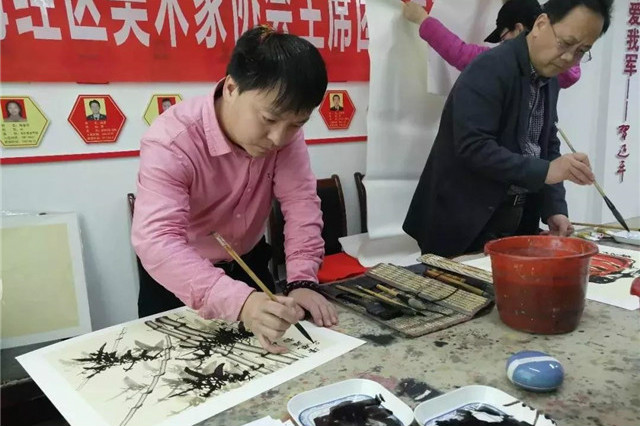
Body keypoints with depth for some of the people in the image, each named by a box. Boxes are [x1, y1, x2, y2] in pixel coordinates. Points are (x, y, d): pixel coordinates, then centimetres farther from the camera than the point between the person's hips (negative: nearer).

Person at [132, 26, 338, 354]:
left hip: (249, 264, 4)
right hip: (178, 280, -3)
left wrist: (302, 281, -34)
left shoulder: (284, 130, -18)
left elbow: (301, 203, -20)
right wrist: (240, 301, -56)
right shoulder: (171, 141, -32)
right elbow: (156, 240, -42)